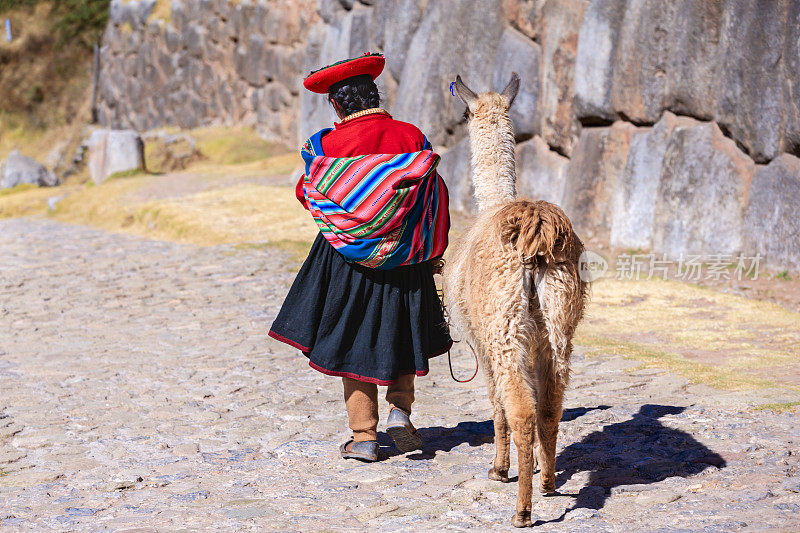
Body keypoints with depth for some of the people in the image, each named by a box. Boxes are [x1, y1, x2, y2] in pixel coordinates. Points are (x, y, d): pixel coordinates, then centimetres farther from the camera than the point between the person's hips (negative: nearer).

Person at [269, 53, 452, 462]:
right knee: (403, 336, 22)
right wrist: (433, 252, 10)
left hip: (349, 256, -2)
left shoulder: (329, 144, -11)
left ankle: (364, 436, 8)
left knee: (354, 342, 8)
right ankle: (400, 409, 6)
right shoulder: (412, 137, -4)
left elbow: (308, 193, 3)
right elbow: (436, 197, 0)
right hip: (404, 259, 2)